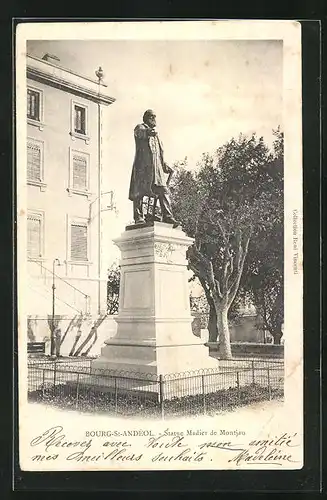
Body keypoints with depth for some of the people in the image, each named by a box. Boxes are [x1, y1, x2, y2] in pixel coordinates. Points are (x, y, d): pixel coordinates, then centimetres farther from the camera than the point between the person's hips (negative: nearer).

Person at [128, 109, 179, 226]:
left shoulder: (155, 134, 31)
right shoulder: (140, 128, 8)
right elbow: (140, 133, -19)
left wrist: (165, 166, 19)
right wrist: (148, 132, -40)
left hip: (157, 167, 7)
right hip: (143, 165, -6)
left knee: (163, 190, -6)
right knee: (139, 191, -8)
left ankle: (167, 216, -10)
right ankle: (138, 217, -5)